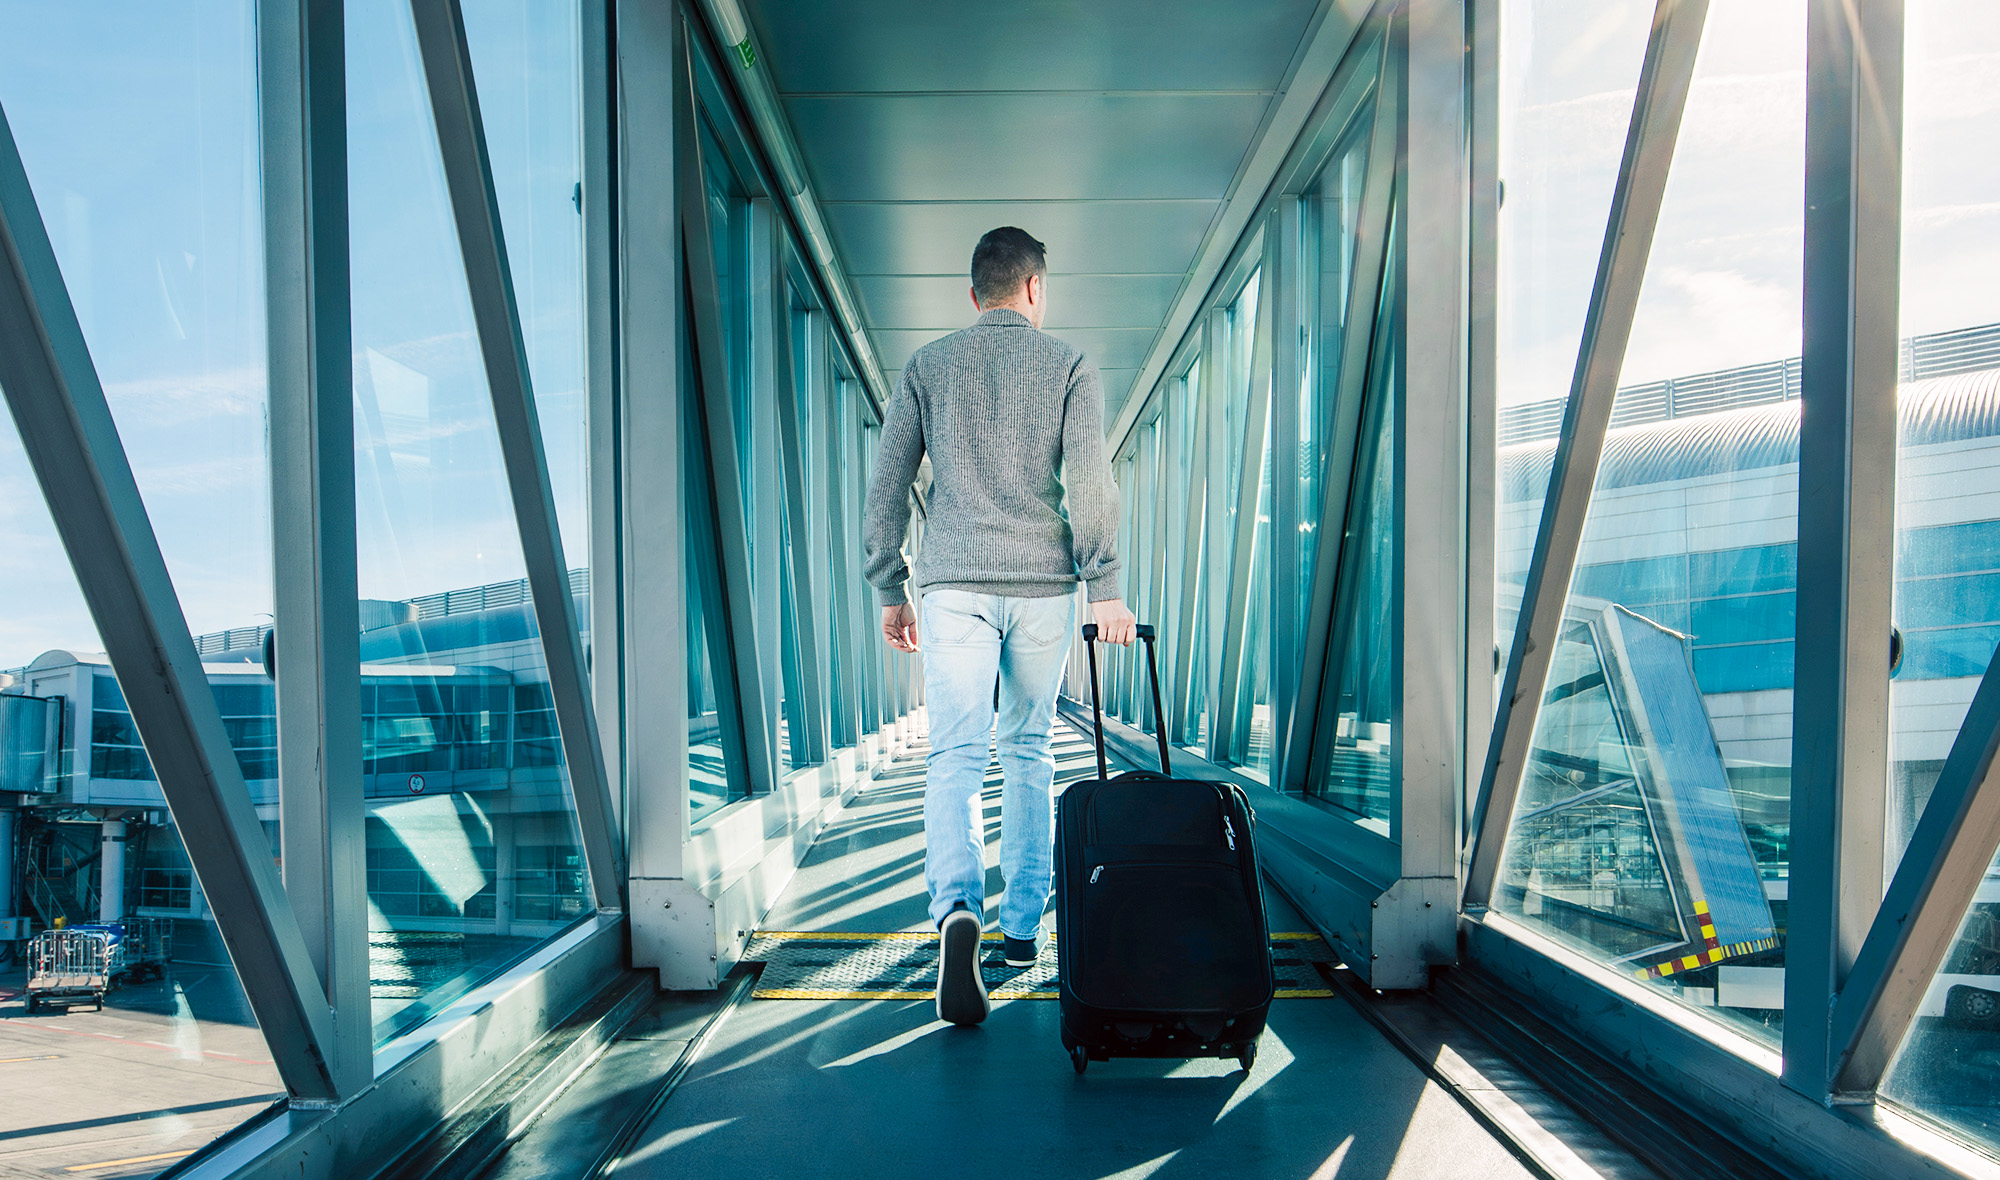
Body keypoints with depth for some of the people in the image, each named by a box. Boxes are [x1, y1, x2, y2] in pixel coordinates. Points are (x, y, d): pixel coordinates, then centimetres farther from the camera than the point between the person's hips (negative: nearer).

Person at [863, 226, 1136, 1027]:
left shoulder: (927, 367, 10)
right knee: (1029, 752, 13)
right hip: (1043, 586, 0)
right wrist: (1105, 589, -7)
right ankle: (1023, 924, 19)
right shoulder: (1069, 367, 5)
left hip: (955, 585, 0)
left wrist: (889, 591, 13)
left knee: (957, 756, -3)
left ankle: (959, 908, -26)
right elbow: (1088, 480, -8)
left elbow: (886, 489, 7)